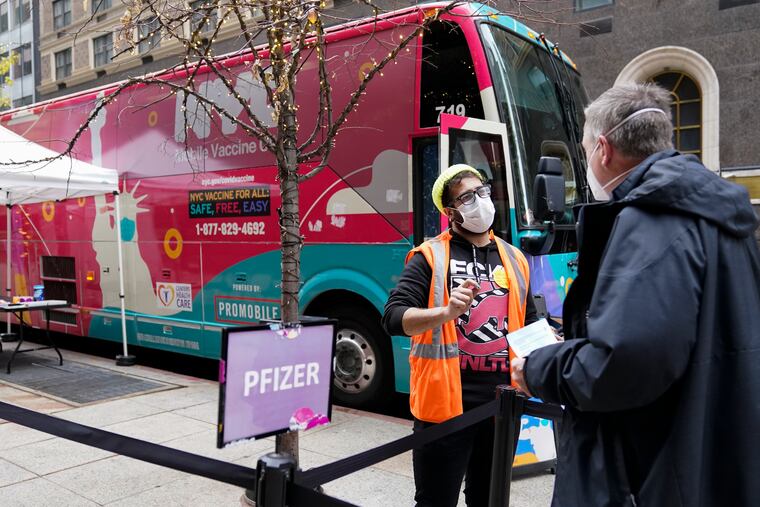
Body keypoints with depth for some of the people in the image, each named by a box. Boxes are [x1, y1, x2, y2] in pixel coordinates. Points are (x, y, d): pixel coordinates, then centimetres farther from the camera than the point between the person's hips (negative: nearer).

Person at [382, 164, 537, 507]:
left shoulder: (514, 259, 12)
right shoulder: (431, 257, -5)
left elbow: (529, 324, 20)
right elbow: (393, 318, -15)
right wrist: (446, 312, -30)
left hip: (501, 402, 5)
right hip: (447, 401, -5)